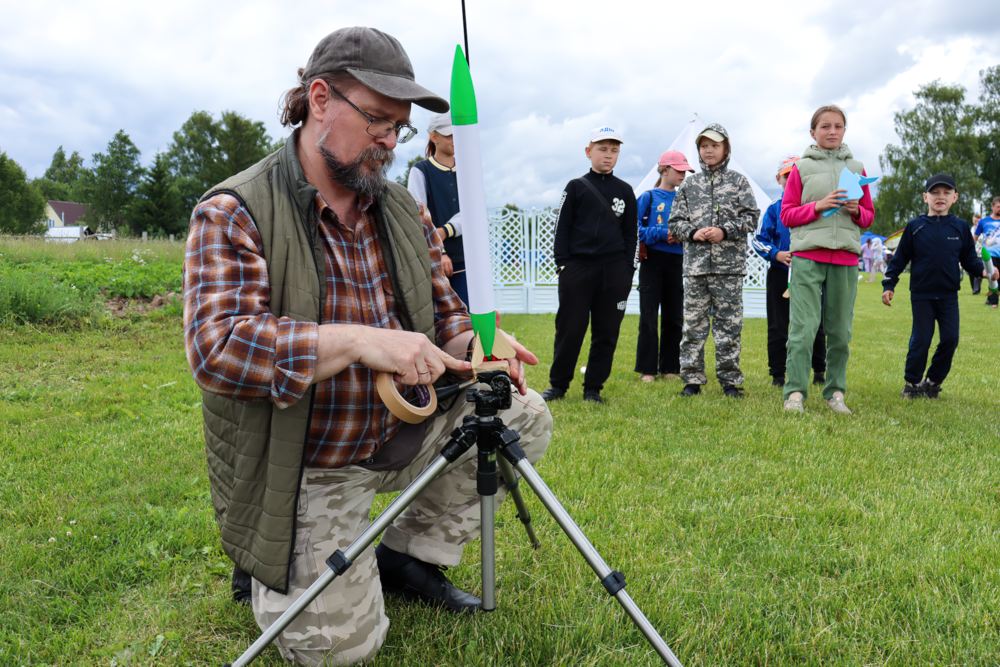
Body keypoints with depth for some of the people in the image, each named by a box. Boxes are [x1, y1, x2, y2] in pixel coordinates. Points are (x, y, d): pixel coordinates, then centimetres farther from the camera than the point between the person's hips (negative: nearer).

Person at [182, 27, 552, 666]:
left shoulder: (403, 209, 3)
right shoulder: (234, 213, -18)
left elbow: (441, 306, 7)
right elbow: (216, 347, -30)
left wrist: (475, 348, -17)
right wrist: (359, 342, -40)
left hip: (408, 428, 6)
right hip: (310, 471, -6)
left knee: (526, 419, -3)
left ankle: (412, 553, 13)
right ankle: (269, 573, 29)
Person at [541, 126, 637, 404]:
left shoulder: (624, 191, 12)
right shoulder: (576, 187, 6)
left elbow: (630, 232, 13)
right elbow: (562, 227, 3)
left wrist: (627, 268, 5)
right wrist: (562, 263, -5)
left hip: (614, 269, 3)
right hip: (577, 267, -2)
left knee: (606, 331, 4)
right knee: (570, 328, -1)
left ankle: (593, 388, 14)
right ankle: (558, 384, 12)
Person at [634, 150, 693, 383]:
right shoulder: (648, 197, -1)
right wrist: (662, 233, -17)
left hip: (676, 261, 4)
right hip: (653, 260, -4)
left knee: (674, 317, 8)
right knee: (649, 317, -1)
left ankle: (670, 367, 17)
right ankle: (647, 369, 6)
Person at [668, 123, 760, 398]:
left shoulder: (738, 181, 8)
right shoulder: (689, 185, 13)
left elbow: (751, 217, 3)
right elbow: (676, 220, 11)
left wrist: (725, 231, -12)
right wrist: (692, 232, -8)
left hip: (729, 264, -2)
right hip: (695, 264, 2)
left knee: (729, 323, 1)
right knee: (693, 323, 3)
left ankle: (730, 380, 9)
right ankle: (692, 378, 11)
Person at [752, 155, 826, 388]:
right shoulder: (774, 209, 4)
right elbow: (758, 240, 3)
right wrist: (777, 254, -13)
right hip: (780, 275, 0)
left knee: (815, 326, 8)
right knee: (778, 327, 4)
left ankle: (819, 371, 25)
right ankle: (777, 375, 14)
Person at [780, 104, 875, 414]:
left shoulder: (856, 168, 15)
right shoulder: (801, 168, 7)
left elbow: (869, 215, 18)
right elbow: (787, 214, 4)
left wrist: (856, 211, -4)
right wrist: (818, 206, -11)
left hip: (846, 258, 3)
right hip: (807, 255, -3)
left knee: (840, 331, 6)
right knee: (803, 327, -10)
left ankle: (836, 392, 15)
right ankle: (794, 393, -7)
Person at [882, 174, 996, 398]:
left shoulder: (960, 227, 5)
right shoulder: (915, 227, 0)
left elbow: (969, 259, 8)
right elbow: (900, 259, 2)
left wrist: (984, 269, -11)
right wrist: (888, 285, -1)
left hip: (949, 295, 2)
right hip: (921, 295, -2)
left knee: (950, 339, -1)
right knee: (921, 340, -1)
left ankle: (933, 382, 16)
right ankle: (911, 383, 15)